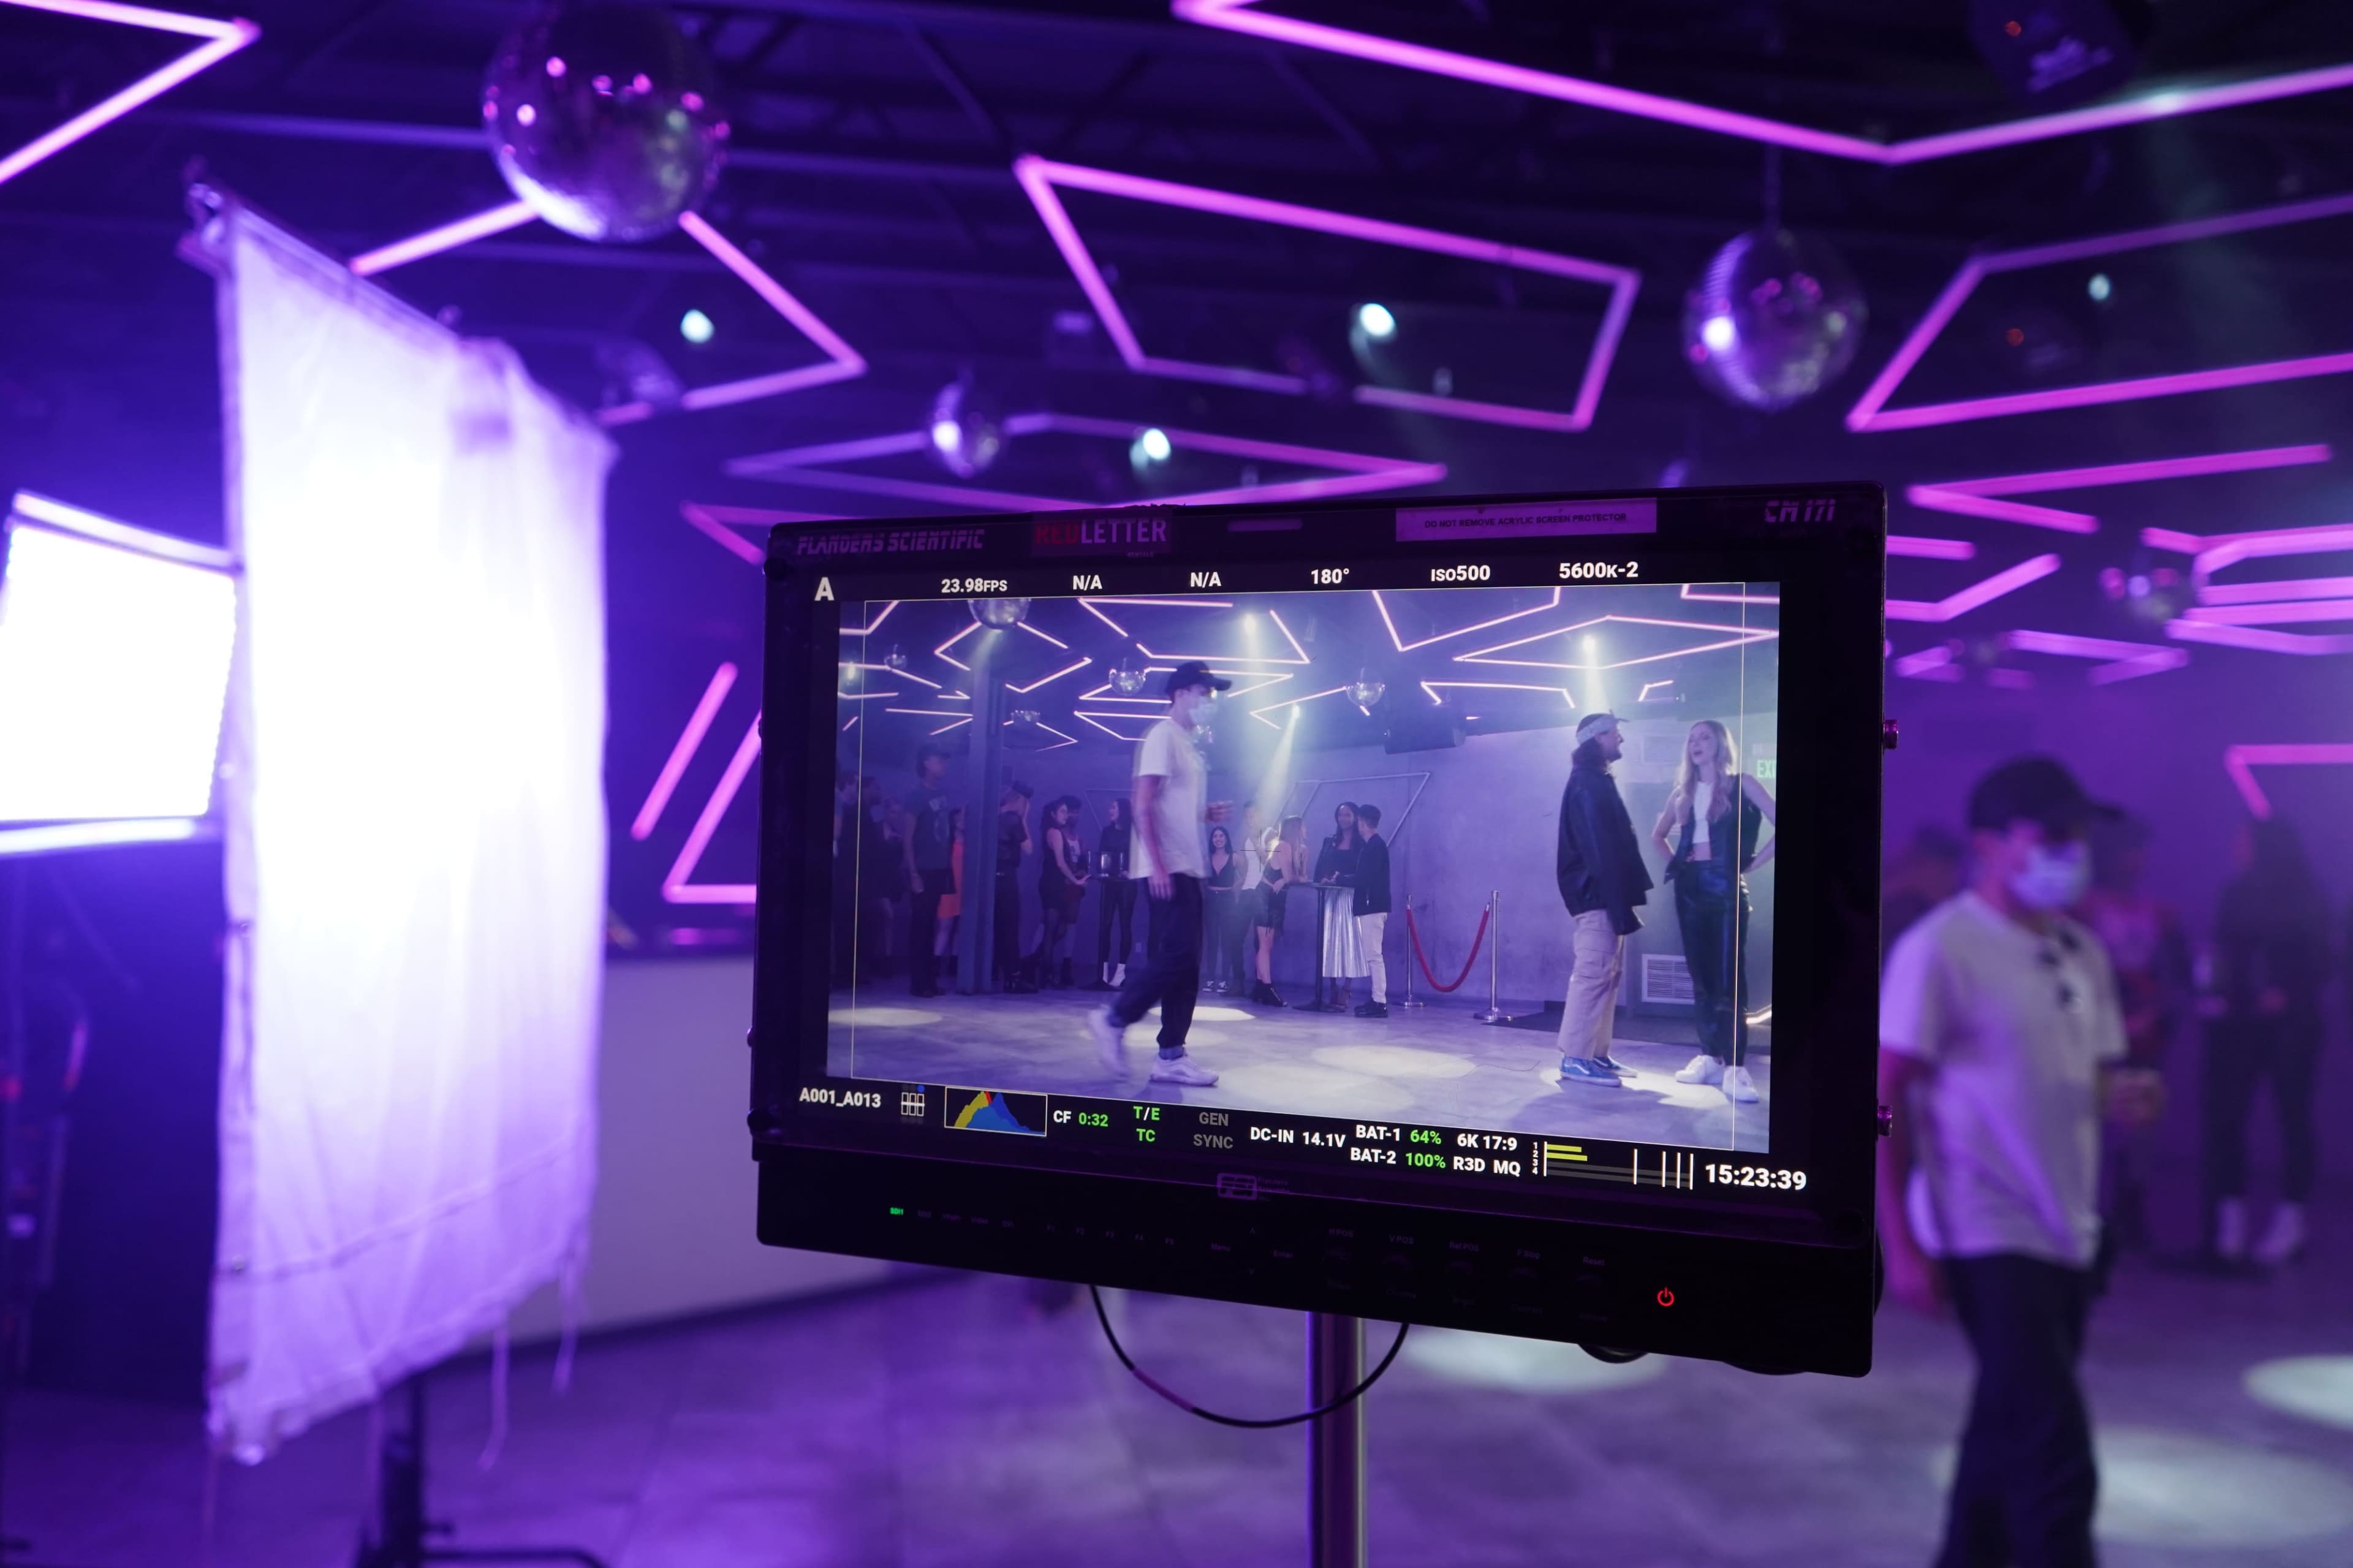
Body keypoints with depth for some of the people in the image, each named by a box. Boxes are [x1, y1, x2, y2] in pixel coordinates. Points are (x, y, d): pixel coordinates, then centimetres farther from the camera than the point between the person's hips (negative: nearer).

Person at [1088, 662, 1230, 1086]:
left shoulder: (1190, 747, 20)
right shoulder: (1162, 735, -8)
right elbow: (1144, 806, -16)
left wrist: (1207, 814, 7)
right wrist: (1157, 864, -23)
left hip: (1188, 869, 9)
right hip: (1166, 869, -9)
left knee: (1185, 963, 5)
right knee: (1176, 955, -14)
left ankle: (1171, 1056, 7)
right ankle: (1114, 1019, 0)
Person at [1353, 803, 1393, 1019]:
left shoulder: (1375, 846, -14)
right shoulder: (1376, 845, 16)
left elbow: (1366, 878, -19)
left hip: (1372, 907, -10)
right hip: (1372, 907, 10)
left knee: (1374, 955, -10)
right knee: (1373, 955, 13)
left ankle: (1380, 1003, -11)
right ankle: (1377, 999, 17)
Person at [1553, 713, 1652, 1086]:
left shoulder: (1596, 782, 20)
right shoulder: (1588, 783, -12)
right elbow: (1600, 848, -20)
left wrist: (1624, 901, 14)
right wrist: (1622, 907, -24)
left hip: (1603, 896, 10)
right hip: (1596, 896, -10)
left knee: (1606, 974, 11)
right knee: (1593, 974, -11)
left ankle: (1596, 1054, 14)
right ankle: (1575, 1059, -11)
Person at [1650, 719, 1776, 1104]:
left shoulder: (1741, 784, -1)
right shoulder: (1683, 792, 14)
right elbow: (1657, 835, 28)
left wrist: (1751, 864, -8)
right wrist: (1675, 863, 12)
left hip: (1724, 885, -6)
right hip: (1690, 886, 6)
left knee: (1729, 975, -9)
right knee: (1700, 974, 7)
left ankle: (1734, 1066, -12)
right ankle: (1709, 1057, 12)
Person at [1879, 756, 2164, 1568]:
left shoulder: (2082, 951, 10)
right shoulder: (1939, 949, -13)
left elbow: (2097, 1077, 18)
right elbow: (1884, 1099, -13)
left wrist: (2126, 1095, -8)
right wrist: (1901, 1244, -17)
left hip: (2067, 1232, 8)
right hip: (1987, 1236, -8)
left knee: (2011, 1434, 18)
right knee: (2056, 1458, -9)